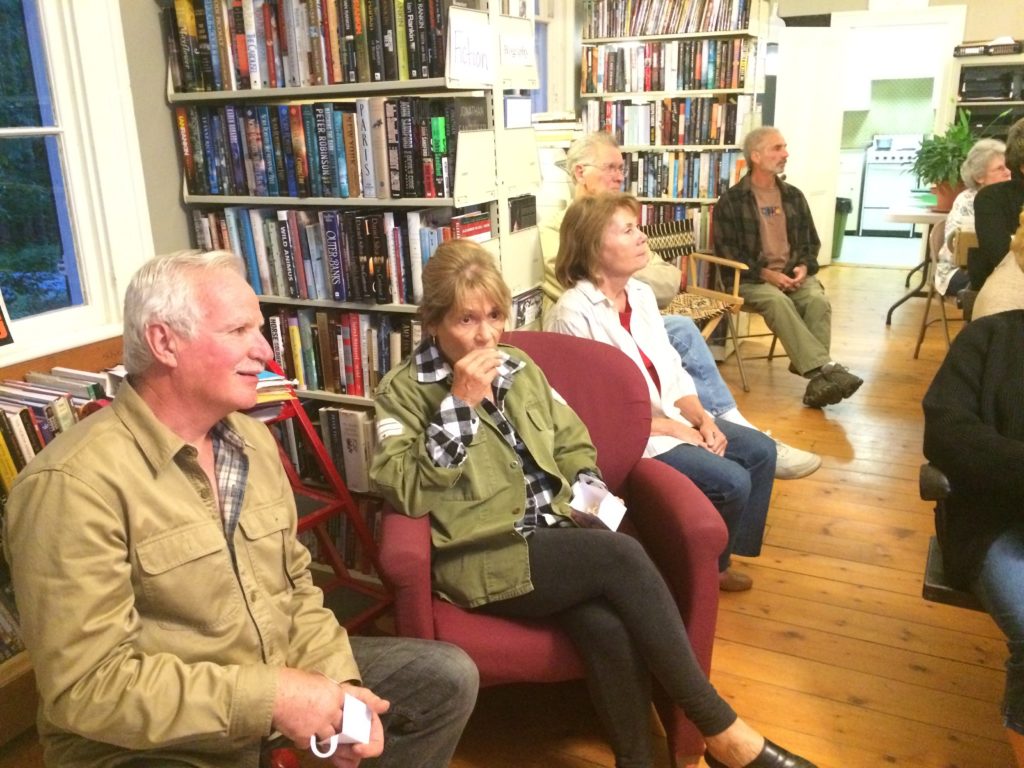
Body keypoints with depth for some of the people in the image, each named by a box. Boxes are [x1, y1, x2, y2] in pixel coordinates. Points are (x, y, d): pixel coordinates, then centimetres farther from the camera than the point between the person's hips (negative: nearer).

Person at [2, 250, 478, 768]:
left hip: (279, 677, 7)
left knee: (447, 678, 7)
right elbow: (86, 686, -23)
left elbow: (296, 586, 8)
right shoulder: (74, 483, -21)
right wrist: (267, 698, -24)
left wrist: (338, 684, -7)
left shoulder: (254, 440, 2)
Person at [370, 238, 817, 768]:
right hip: (483, 559, -5)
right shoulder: (402, 391, -2)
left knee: (607, 626, -30)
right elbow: (407, 493, -15)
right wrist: (459, 404, -19)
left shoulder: (519, 367, 15)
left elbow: (572, 444, 22)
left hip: (556, 535, 5)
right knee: (622, 557, -28)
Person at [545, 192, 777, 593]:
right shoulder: (572, 315, -22)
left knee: (761, 451, 5)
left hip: (672, 415, 9)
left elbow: (672, 370, 10)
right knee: (731, 481, -16)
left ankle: (719, 557, 20)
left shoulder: (641, 293, 4)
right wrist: (673, 428, -17)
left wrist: (701, 418, -6)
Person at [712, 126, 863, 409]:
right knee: (777, 301, -36)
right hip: (752, 278, -4)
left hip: (794, 275, 4)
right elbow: (726, 251, -6)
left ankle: (818, 378, -33)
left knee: (818, 300, -28)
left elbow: (811, 242, 19)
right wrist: (765, 273, -15)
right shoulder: (731, 200, -1)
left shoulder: (794, 196, 15)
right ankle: (827, 369, -42)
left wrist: (804, 267, -3)